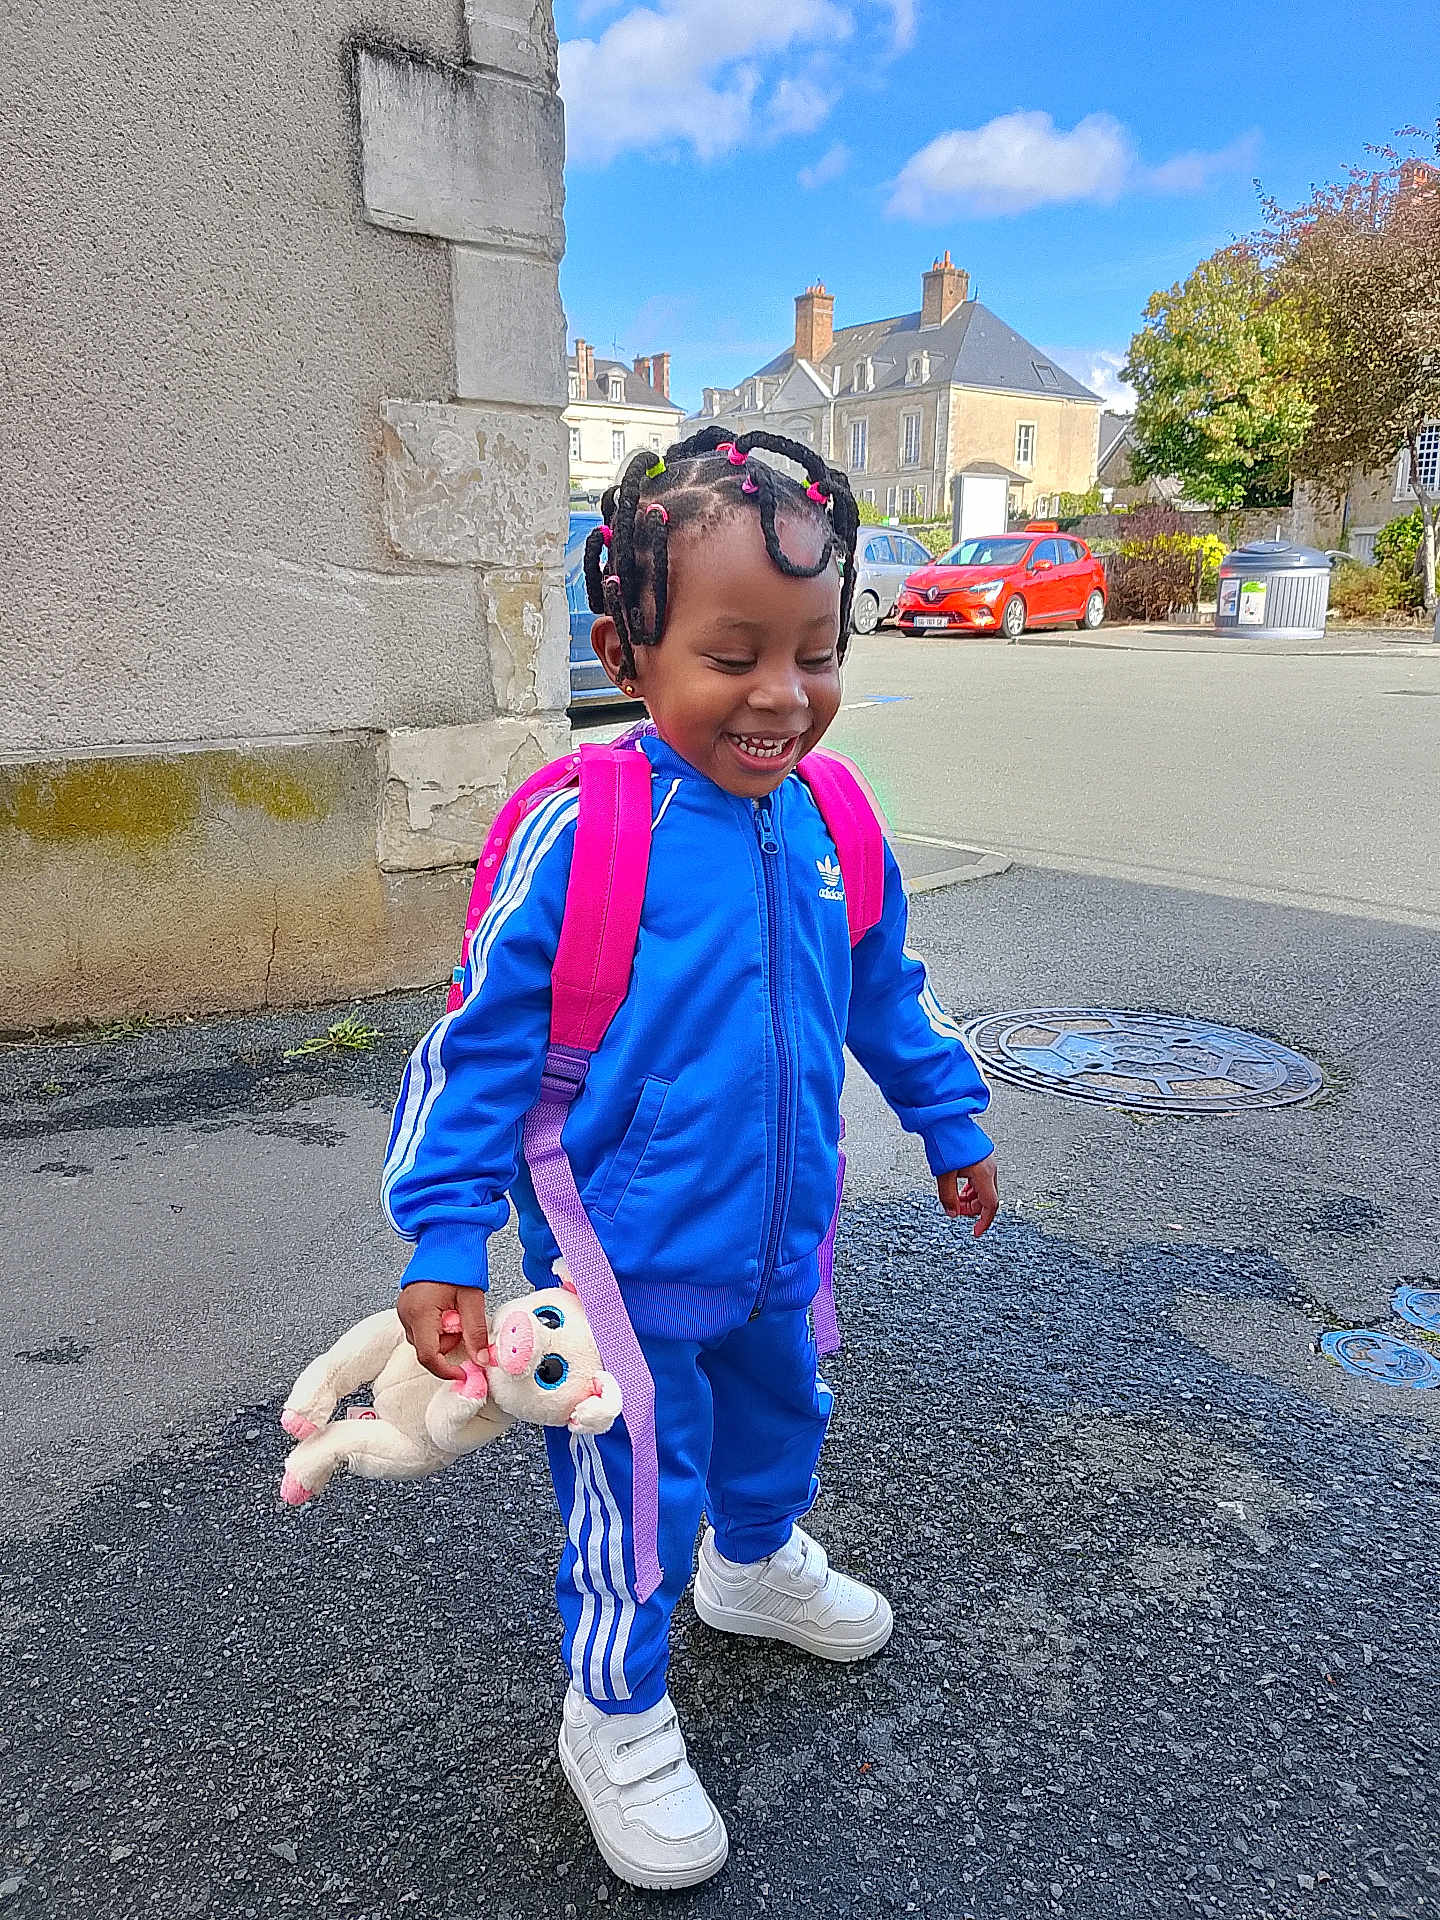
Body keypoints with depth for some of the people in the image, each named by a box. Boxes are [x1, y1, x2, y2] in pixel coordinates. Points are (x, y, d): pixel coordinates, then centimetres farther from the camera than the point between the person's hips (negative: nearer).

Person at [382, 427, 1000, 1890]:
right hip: (627, 1254, -6)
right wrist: (444, 1237, -17)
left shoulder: (826, 821, -5)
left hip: (777, 1234, 6)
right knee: (638, 1488, 9)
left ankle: (756, 1563, 60)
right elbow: (487, 1038, -17)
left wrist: (950, 1121, 18)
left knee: (778, 1408, 28)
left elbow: (883, 992, 11)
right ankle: (614, 1717, 38)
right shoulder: (581, 831, -23)